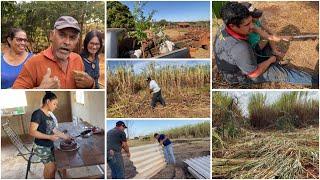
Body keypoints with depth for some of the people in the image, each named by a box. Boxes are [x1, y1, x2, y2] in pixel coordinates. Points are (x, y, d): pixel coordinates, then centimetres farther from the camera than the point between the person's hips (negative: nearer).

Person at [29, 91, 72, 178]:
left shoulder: (49, 116, 9)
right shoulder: (37, 113, -14)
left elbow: (55, 131, 14)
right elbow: (32, 131, -21)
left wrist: (67, 137, 9)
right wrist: (49, 137, -24)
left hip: (49, 146, 7)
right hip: (41, 147, -7)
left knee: (48, 168, 8)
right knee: (52, 168, -8)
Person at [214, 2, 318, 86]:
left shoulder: (225, 28, -19)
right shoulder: (240, 49, -44)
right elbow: (254, 73, -26)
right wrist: (270, 60, -9)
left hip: (232, 67, 8)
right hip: (243, 76, -8)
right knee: (283, 73, 2)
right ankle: (315, 81, 21)